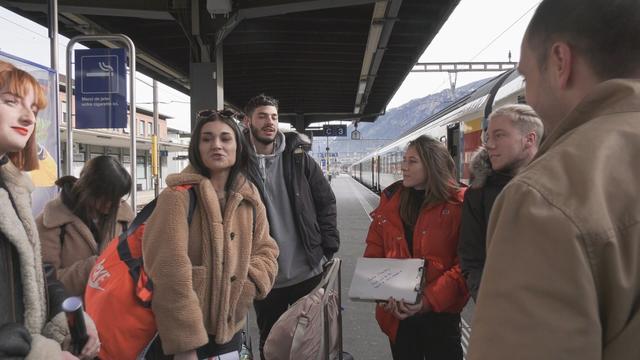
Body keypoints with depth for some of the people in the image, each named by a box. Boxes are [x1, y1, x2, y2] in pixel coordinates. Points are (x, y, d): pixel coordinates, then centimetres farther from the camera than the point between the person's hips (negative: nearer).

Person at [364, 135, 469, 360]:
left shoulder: (458, 204, -9)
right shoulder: (390, 199, 2)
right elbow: (374, 252, 5)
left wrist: (429, 300, -21)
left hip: (441, 313, -3)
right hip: (396, 315, 4)